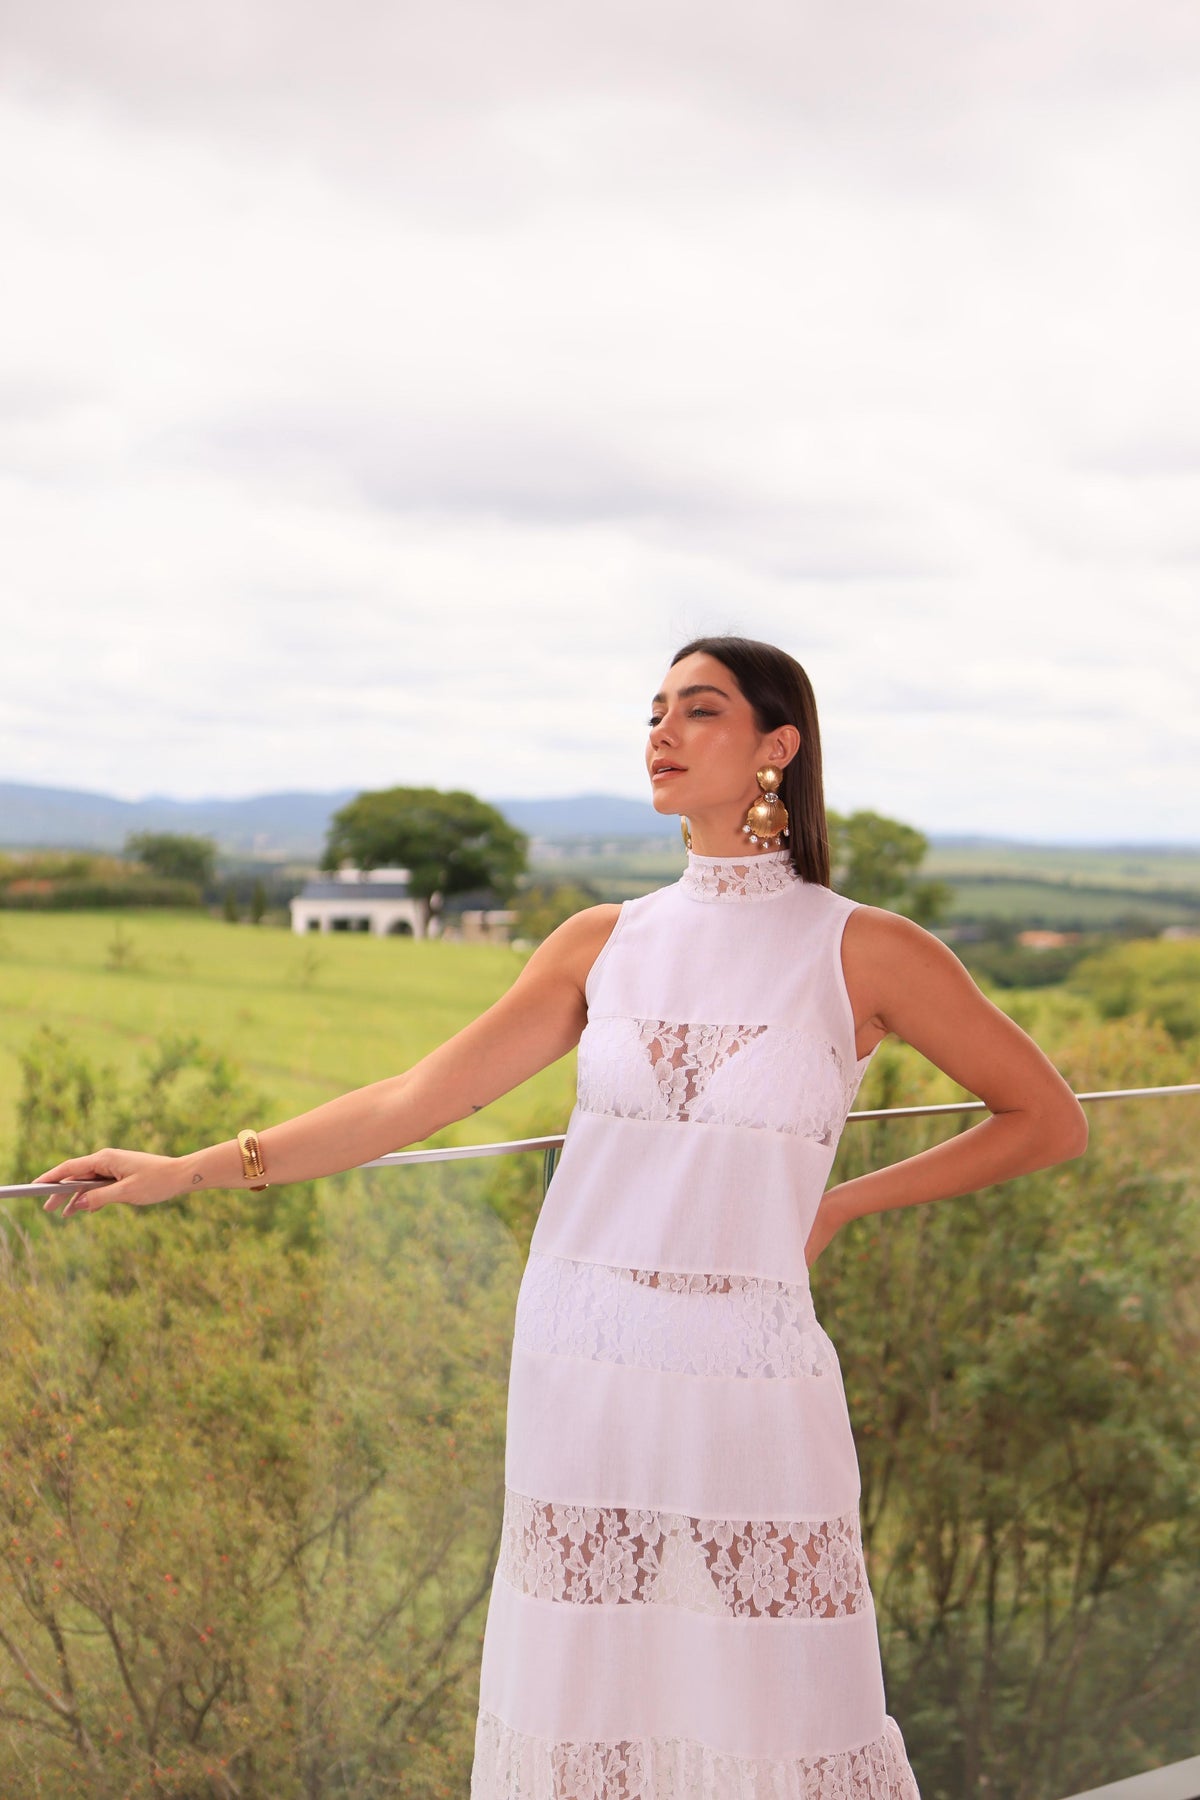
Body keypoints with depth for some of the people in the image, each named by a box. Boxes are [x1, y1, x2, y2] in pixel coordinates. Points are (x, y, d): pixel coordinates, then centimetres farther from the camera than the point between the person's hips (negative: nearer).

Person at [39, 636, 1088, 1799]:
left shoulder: (863, 951, -1)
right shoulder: (606, 944, 7)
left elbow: (1048, 1120, 5)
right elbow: (419, 1098, 2)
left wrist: (845, 1202, 1)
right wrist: (193, 1170, -4)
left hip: (748, 1387, -3)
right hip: (580, 1370, 3)